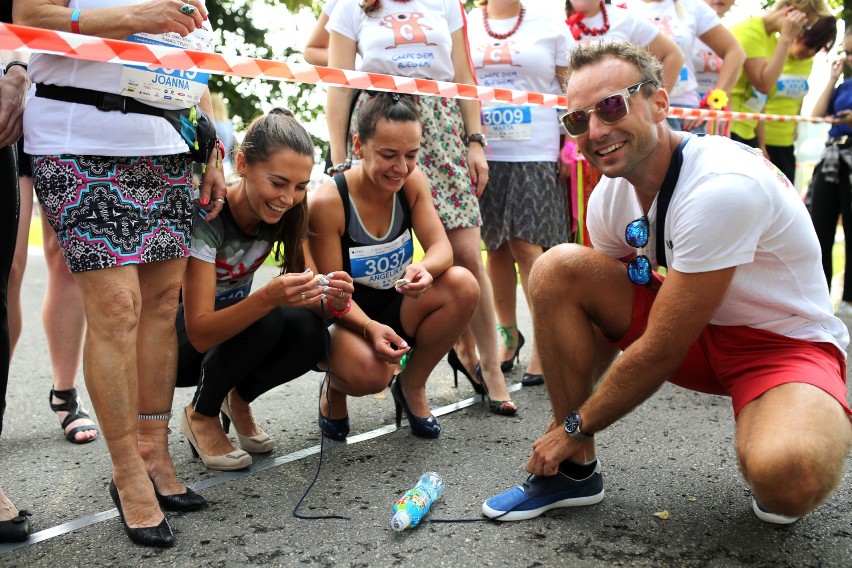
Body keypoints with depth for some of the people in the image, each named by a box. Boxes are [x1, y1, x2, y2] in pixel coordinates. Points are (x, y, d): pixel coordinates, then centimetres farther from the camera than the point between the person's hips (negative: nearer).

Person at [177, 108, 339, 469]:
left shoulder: (286, 212, -12)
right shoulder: (205, 216, -29)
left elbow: (308, 297, -12)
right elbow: (200, 333, -33)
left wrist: (331, 297, -36)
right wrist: (268, 297, -49)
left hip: (230, 331, 5)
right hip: (178, 342, -5)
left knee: (311, 334, -25)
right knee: (265, 321, -33)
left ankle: (237, 399, 4)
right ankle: (201, 416, -6)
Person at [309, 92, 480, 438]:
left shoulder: (412, 181, -8)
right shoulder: (328, 202, -22)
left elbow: (441, 247, -12)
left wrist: (425, 269, -37)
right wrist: (370, 328, -37)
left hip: (395, 309, 5)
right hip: (345, 319, -5)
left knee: (463, 284, -23)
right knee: (370, 373, -37)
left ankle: (412, 386, 1)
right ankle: (334, 389, 6)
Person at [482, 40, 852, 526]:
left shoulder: (724, 186, -30)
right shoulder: (610, 195, -6)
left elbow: (660, 352, -26)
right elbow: (602, 319, 5)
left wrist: (574, 426, -13)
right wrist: (565, 435, -2)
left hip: (788, 343, -6)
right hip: (698, 331, 7)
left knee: (787, 478, -39)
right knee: (559, 269, -15)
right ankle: (576, 469, -3)